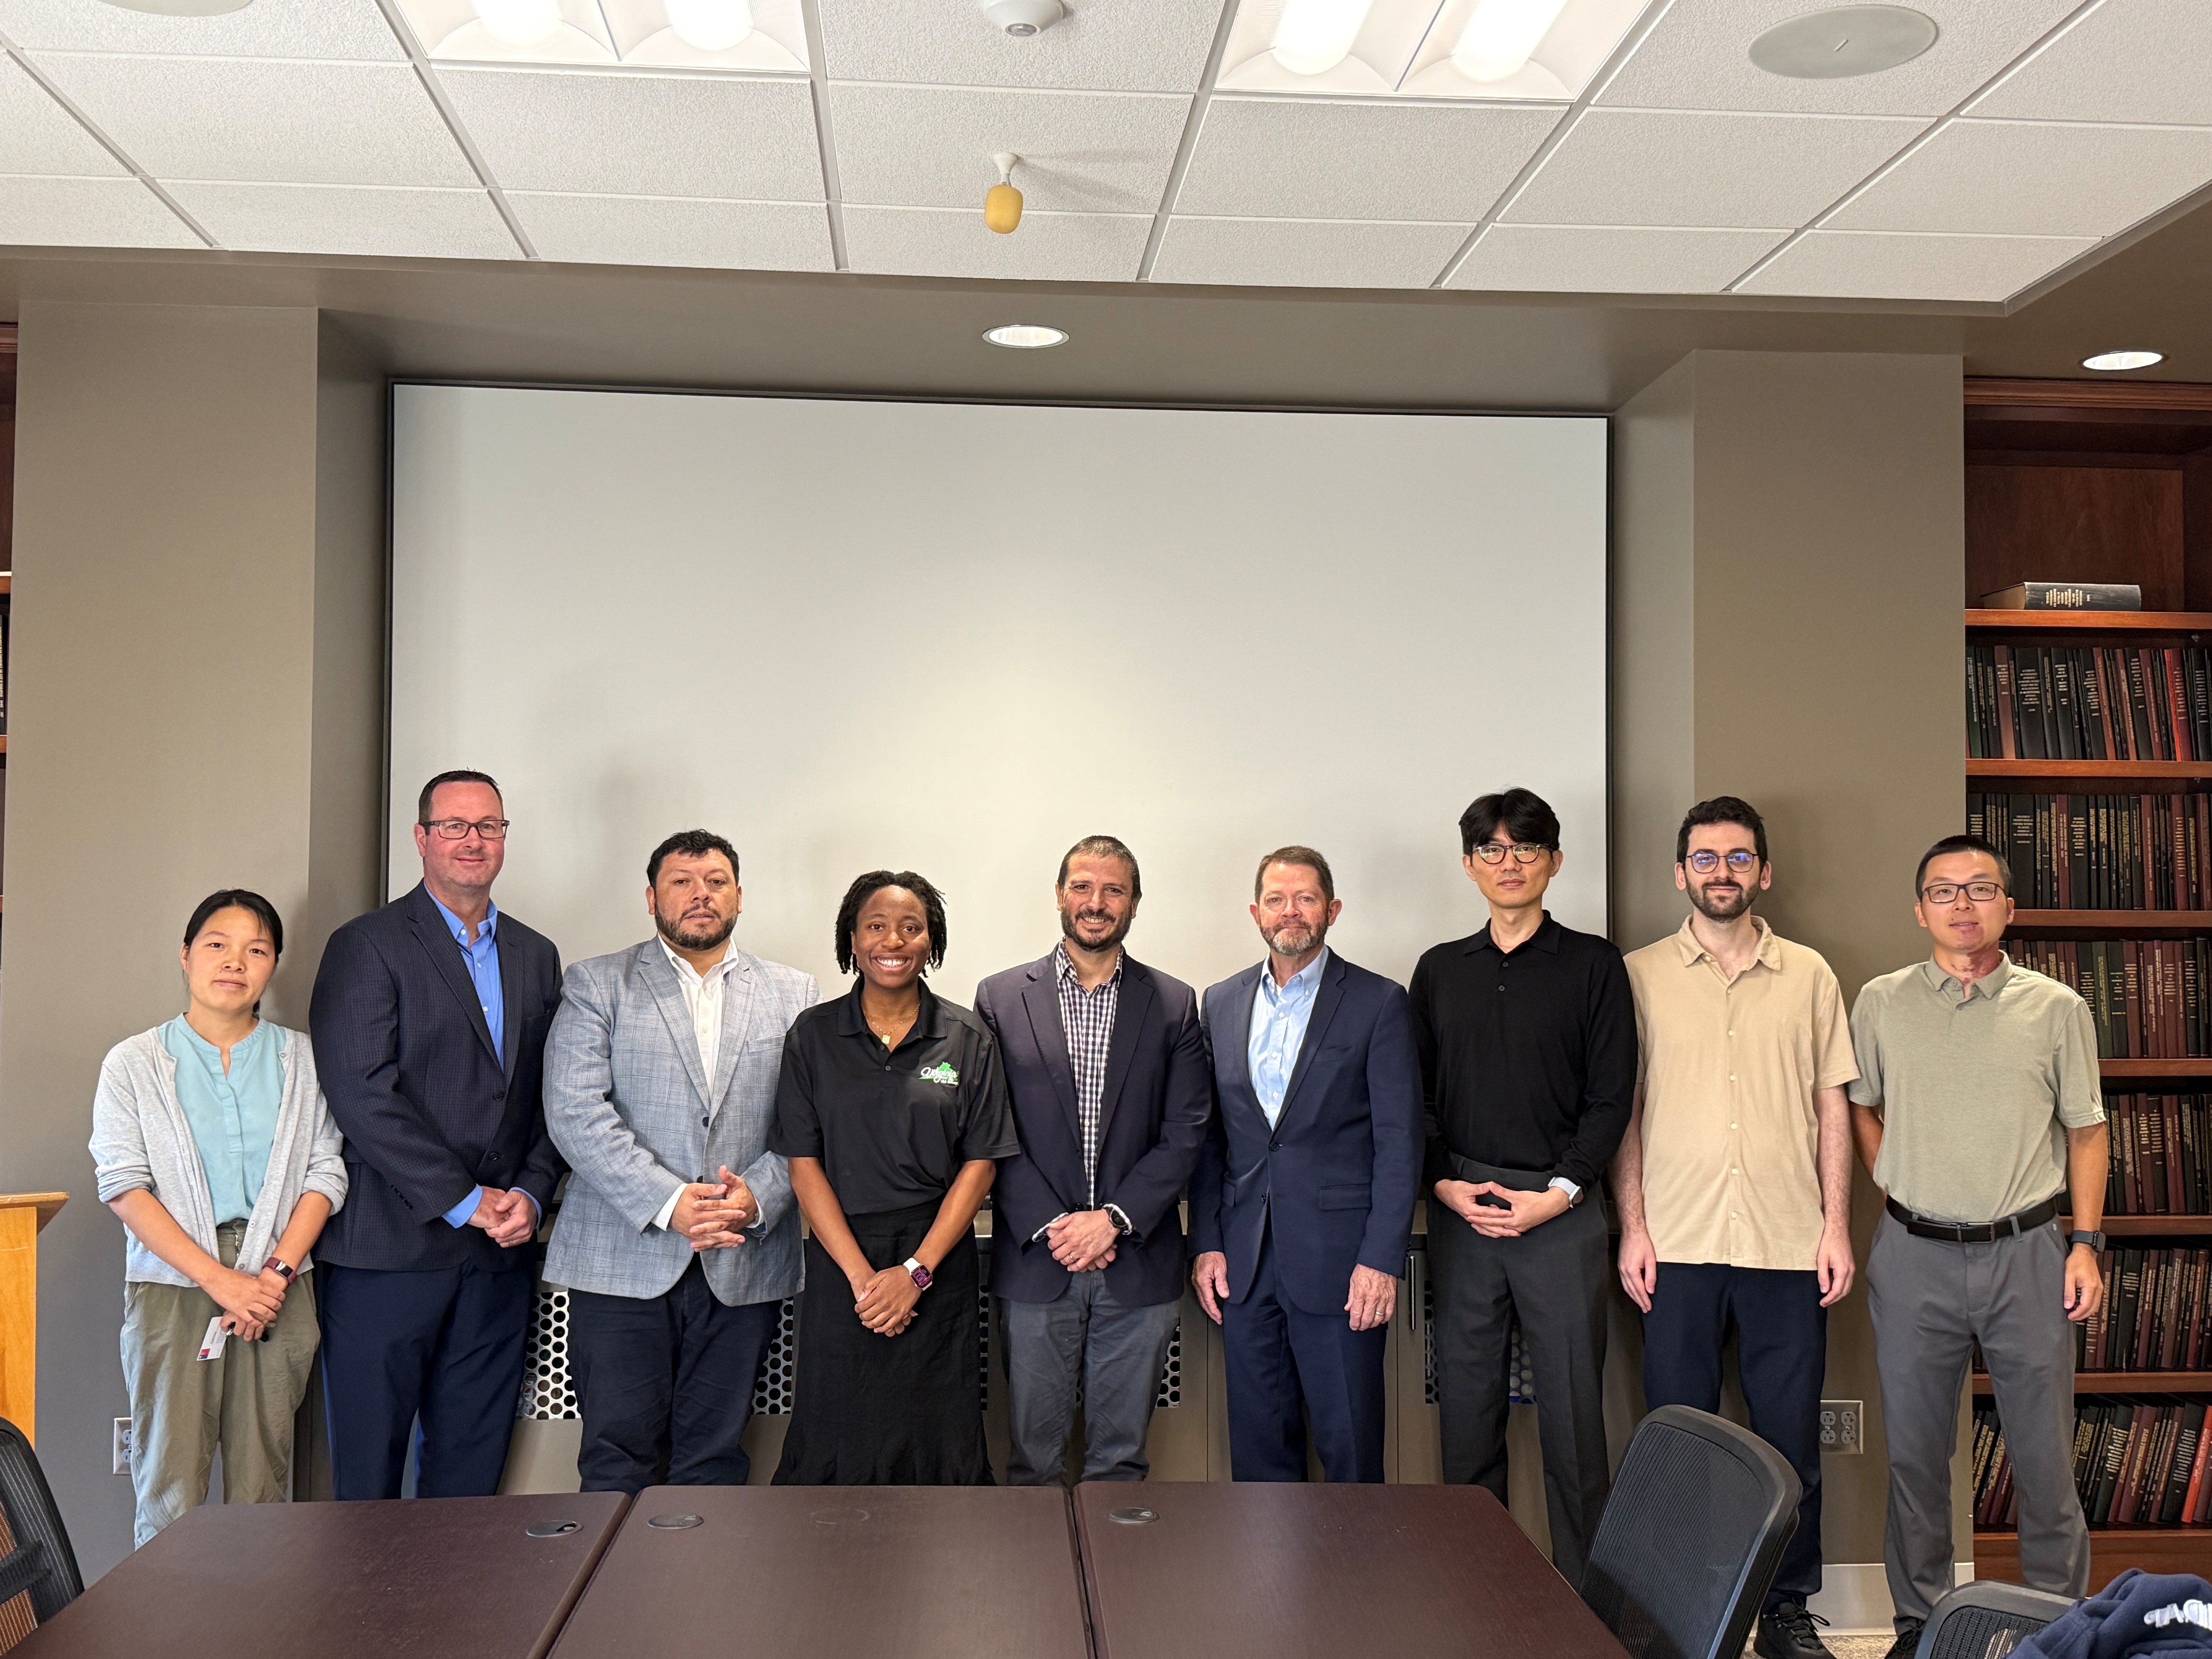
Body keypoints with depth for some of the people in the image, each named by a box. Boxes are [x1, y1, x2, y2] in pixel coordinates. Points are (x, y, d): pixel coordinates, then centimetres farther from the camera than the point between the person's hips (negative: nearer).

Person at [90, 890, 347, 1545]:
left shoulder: (300, 1059, 10)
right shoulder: (134, 1064, 4)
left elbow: (326, 1171, 6)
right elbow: (124, 1185, -4)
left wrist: (277, 1271, -9)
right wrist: (218, 1278, -13)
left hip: (279, 1291, 2)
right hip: (172, 1287, -1)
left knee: (263, 1483, 3)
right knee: (170, 1485, -3)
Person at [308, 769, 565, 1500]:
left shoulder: (536, 956, 15)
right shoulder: (366, 945, -2)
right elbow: (364, 1096, -12)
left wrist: (531, 1193, -3)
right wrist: (463, 1201, -13)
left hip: (500, 1251, 5)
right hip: (389, 1248, -5)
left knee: (472, 1468, 10)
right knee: (367, 1473, 2)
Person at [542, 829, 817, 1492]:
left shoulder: (794, 994, 12)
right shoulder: (596, 984, 5)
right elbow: (575, 1111, -6)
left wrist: (757, 1198, -12)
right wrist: (667, 1202, -15)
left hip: (743, 1263, 2)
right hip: (622, 1260, -2)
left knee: (714, 1460, 7)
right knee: (619, 1456, -1)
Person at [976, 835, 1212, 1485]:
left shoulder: (1173, 1005, 6)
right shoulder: (1000, 998, 4)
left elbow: (1185, 1134, 0)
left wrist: (1114, 1219, -11)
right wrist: (1050, 1227, -10)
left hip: (1138, 1264, 1)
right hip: (1035, 1261, 0)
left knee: (1121, 1455, 9)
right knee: (1032, 1454, 7)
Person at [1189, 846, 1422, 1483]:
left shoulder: (1378, 1003, -1)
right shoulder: (1221, 1004, 11)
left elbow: (1399, 1142, -4)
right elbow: (1207, 1137, 13)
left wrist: (1382, 1260, -11)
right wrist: (1205, 1243, 5)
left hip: (1338, 1262, -3)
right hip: (1243, 1263, 4)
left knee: (1350, 1446, 1)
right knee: (1257, 1443, 10)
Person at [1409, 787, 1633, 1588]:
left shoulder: (1593, 964, 3)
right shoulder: (1440, 970, 12)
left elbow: (1611, 1095, -1)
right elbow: (1415, 1096, 11)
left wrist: (1557, 1193, -10)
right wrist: (1445, 1184, -3)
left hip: (1562, 1212, -3)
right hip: (1460, 1212, 3)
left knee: (1572, 1410, 0)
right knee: (1467, 1410, 7)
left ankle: (1585, 1587, 11)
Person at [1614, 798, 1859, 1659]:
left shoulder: (1809, 975, 7)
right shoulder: (1639, 975, 3)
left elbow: (1833, 1107, 8)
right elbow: (1621, 1111, 4)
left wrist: (1836, 1225, 1)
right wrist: (1633, 1226, -3)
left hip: (1788, 1242, 1)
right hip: (1678, 1243, -1)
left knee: (1790, 1436, 7)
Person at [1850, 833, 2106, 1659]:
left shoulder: (2058, 1010, 1)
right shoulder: (1879, 1004, 3)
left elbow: (2086, 1130, 7)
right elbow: (1858, 1108, 16)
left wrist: (2086, 1242, 2)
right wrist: (1903, 1190, 7)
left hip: (2027, 1252, -1)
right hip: (1914, 1256, 1)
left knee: (2044, 1454, 6)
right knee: (1915, 1451, 10)